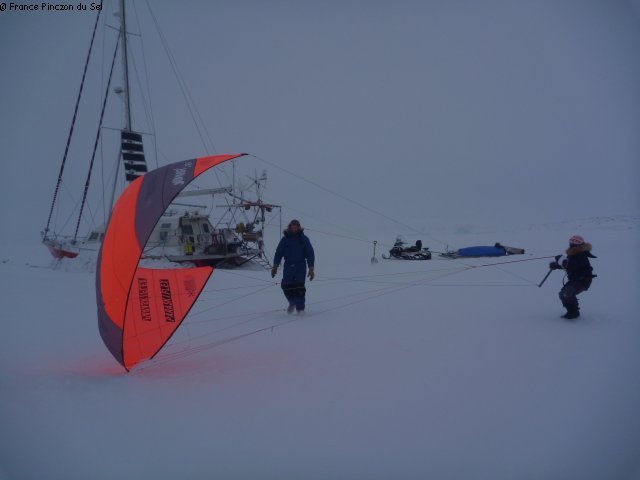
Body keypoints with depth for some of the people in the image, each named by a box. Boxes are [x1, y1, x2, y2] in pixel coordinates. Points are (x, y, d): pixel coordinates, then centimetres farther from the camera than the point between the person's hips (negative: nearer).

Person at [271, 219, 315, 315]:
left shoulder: (304, 239, 1)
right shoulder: (285, 239, 4)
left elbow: (310, 254, 1)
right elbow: (278, 252, 6)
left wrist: (311, 268, -5)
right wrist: (275, 266, -1)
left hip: (300, 267, -2)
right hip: (288, 267, 2)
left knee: (299, 286, -11)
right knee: (286, 286, -3)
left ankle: (300, 308, 0)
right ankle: (292, 303, 24)